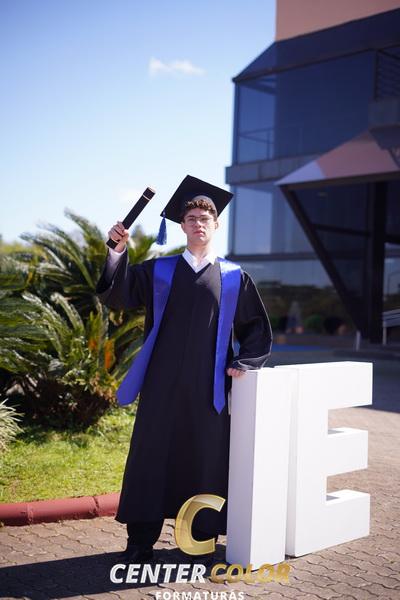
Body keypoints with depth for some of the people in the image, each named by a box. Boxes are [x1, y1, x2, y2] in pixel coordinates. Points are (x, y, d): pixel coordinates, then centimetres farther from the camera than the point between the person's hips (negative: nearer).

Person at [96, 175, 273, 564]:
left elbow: (257, 328, 13)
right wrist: (117, 251, -17)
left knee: (206, 460, 6)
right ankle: (140, 543, 16)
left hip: (207, 386, 0)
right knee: (150, 457, 3)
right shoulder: (158, 271, 7)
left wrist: (243, 363, -1)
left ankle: (203, 540, 22)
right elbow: (117, 295, -4)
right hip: (162, 385, 0)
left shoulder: (234, 278, 7)